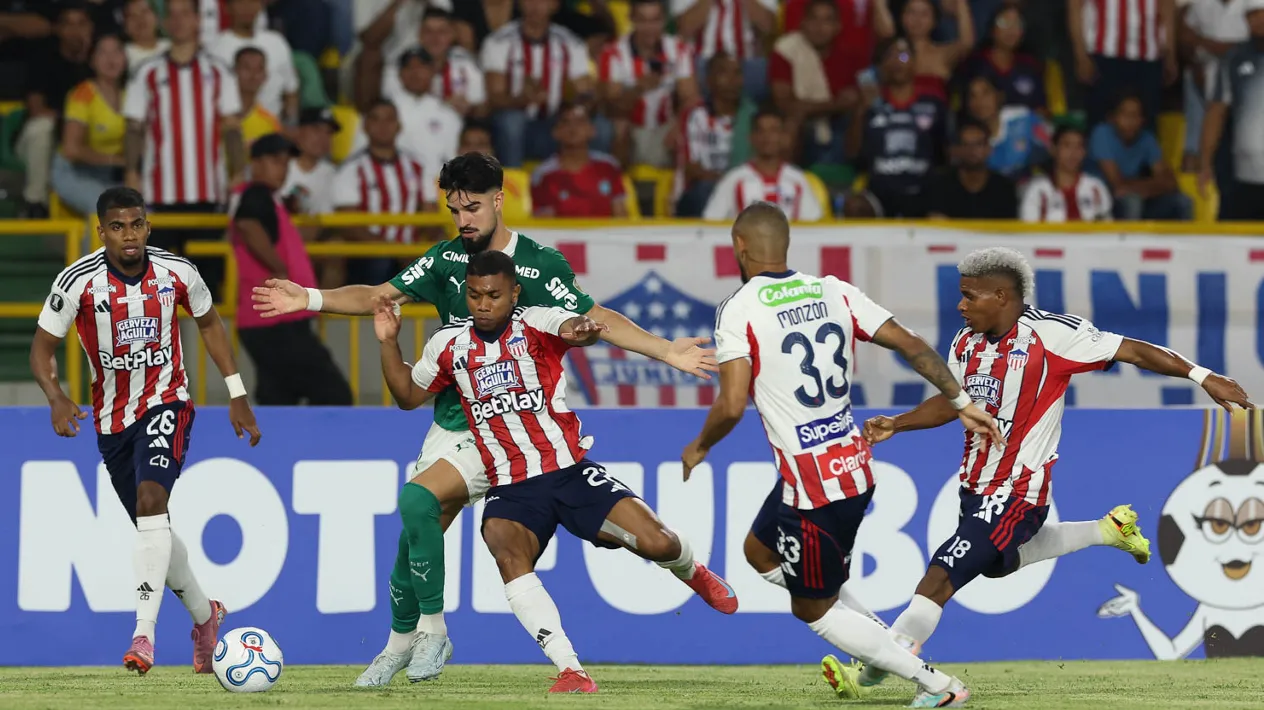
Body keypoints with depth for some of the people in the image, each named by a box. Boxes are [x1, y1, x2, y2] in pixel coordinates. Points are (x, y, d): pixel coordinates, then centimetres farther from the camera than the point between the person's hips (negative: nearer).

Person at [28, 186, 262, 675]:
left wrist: (237, 396, 8)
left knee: (151, 499, -26)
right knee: (152, 525, 12)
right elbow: (42, 348, -8)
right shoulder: (78, 282, -15)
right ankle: (204, 614, 38)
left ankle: (144, 632, -31)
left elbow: (209, 323, 9)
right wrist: (56, 398, -28)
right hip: (112, 419, 2)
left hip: (166, 403, -2)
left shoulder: (176, 273, -11)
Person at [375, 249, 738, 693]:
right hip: (510, 490, 2)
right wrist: (389, 343, 8)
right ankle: (570, 671, -34)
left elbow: (569, 326, -31)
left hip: (571, 472, -2)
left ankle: (692, 573, 28)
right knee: (507, 551, -32)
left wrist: (579, 331, -55)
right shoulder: (449, 346, 7)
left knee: (656, 543, -14)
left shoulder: (536, 324, -6)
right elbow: (408, 396, 23)